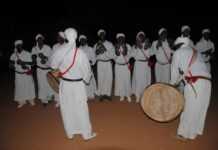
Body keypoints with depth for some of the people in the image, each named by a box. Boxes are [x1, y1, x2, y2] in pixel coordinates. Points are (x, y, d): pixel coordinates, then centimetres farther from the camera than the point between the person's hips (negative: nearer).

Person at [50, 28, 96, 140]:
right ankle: (86, 133, 26)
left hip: (65, 84, 2)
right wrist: (86, 79, 12)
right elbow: (86, 70, -8)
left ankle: (70, 132, 33)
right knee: (81, 109, 11)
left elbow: (53, 65, 4)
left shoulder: (60, 52, -13)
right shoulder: (81, 53, -19)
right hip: (78, 85, -2)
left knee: (67, 109, 17)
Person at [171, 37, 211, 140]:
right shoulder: (195, 52, 26)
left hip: (194, 82, -7)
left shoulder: (178, 52, 7)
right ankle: (195, 130, 33)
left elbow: (175, 71, 10)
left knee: (189, 108, 4)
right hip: (207, 81, 7)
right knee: (200, 108, 17)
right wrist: (176, 82, 33)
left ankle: (184, 133, 18)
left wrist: (173, 83, 25)